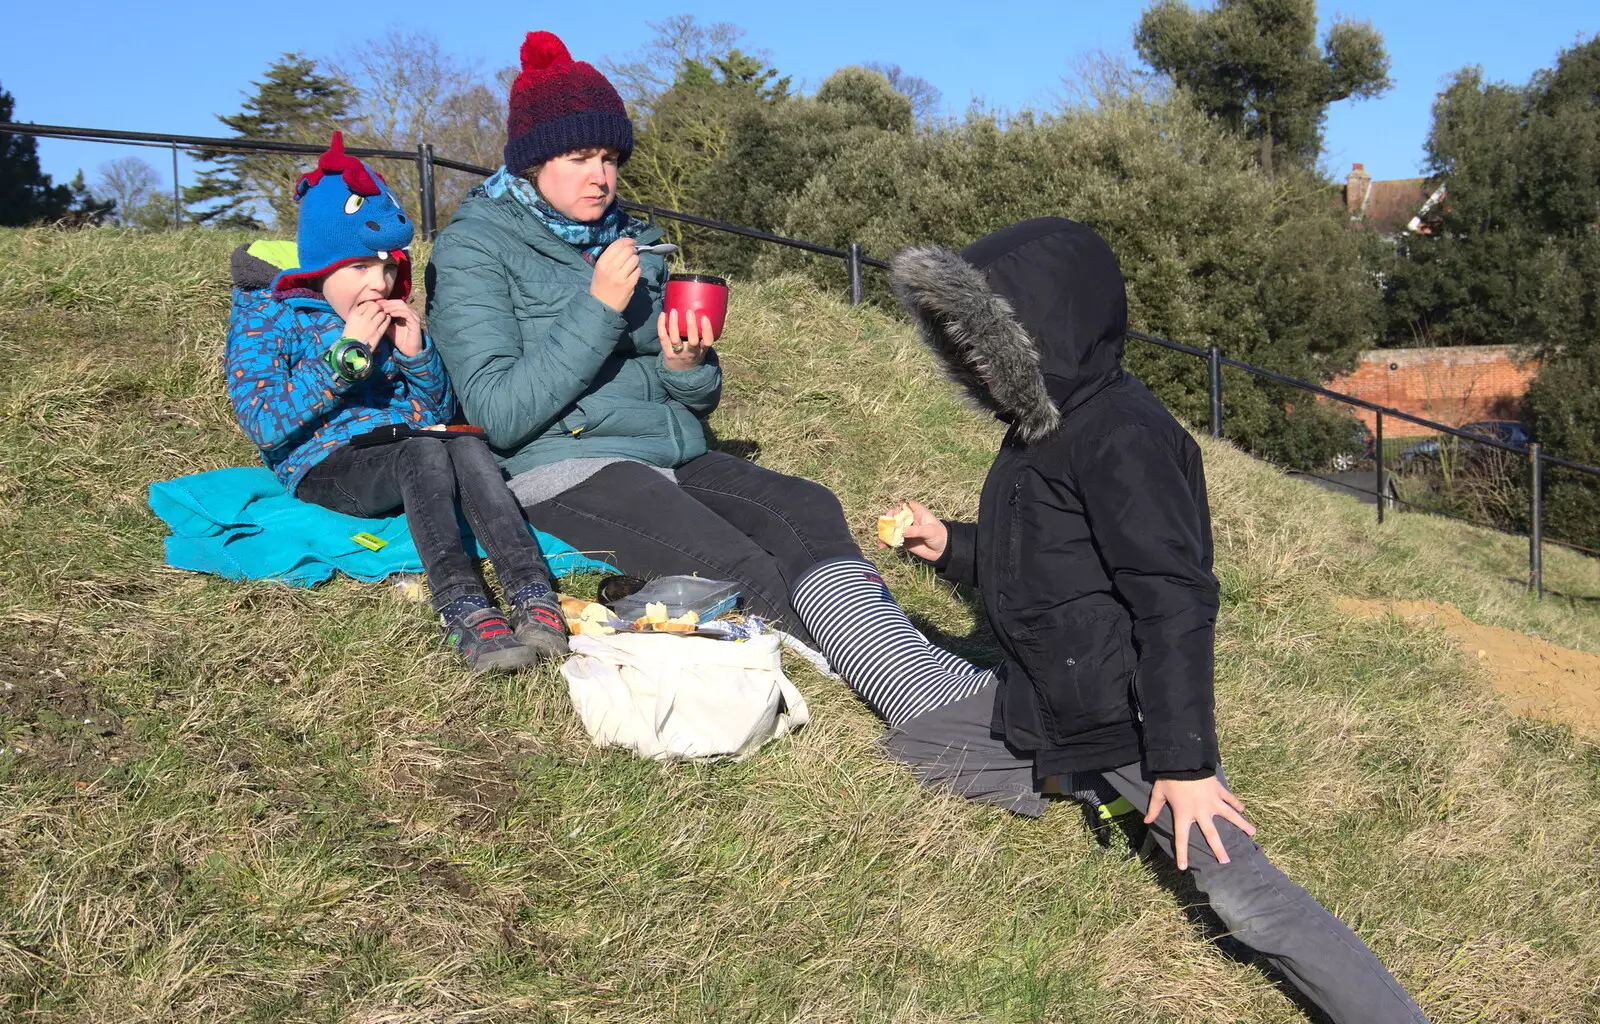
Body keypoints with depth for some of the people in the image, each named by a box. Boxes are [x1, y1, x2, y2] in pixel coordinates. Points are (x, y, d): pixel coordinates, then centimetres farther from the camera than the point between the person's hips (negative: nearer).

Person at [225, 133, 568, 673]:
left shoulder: (390, 317, 20)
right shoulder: (267, 317, 4)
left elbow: (439, 412, 21)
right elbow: (262, 424, -10)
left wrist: (416, 352, 1)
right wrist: (346, 355, -13)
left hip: (403, 454, 5)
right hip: (326, 466, -4)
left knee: (468, 447, -32)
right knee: (425, 452, -37)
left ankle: (534, 599, -51)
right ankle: (462, 608, -59)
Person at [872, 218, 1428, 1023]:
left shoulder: (1121, 436, -21)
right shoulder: (1046, 427, 9)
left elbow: (1175, 602, -25)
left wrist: (1184, 760, -26)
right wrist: (948, 547, 12)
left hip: (1129, 712, -10)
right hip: (1041, 700, 10)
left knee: (1246, 897, -15)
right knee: (910, 741, 13)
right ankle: (1086, 785, 16)